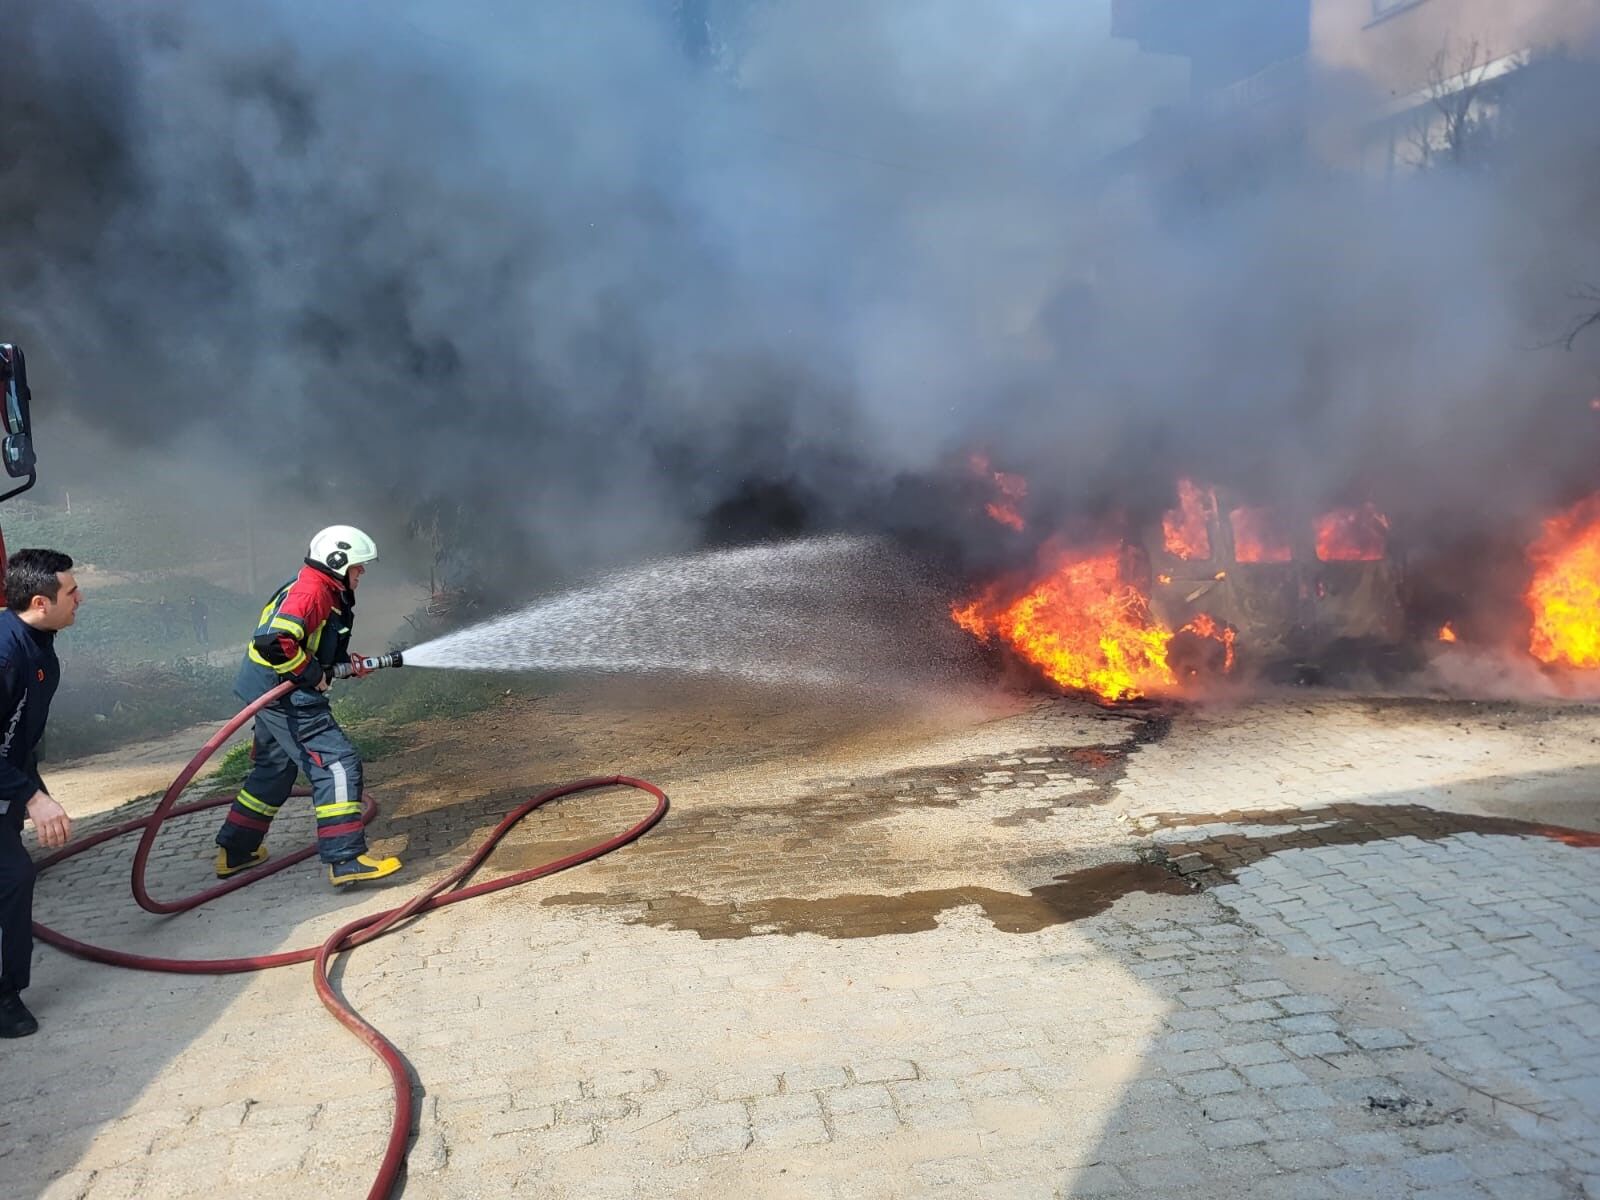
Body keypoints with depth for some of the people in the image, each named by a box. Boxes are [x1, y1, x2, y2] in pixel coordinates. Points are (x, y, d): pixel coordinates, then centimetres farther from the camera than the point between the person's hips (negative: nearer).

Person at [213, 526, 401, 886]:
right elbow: (274, 641, -30)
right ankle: (345, 860, -12)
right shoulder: (310, 591, -18)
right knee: (337, 764, -12)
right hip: (287, 698, -11)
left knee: (274, 769, 23)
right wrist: (312, 674, -21)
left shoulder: (325, 592, 14)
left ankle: (235, 852, 36)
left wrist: (344, 660, 11)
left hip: (274, 694, 11)